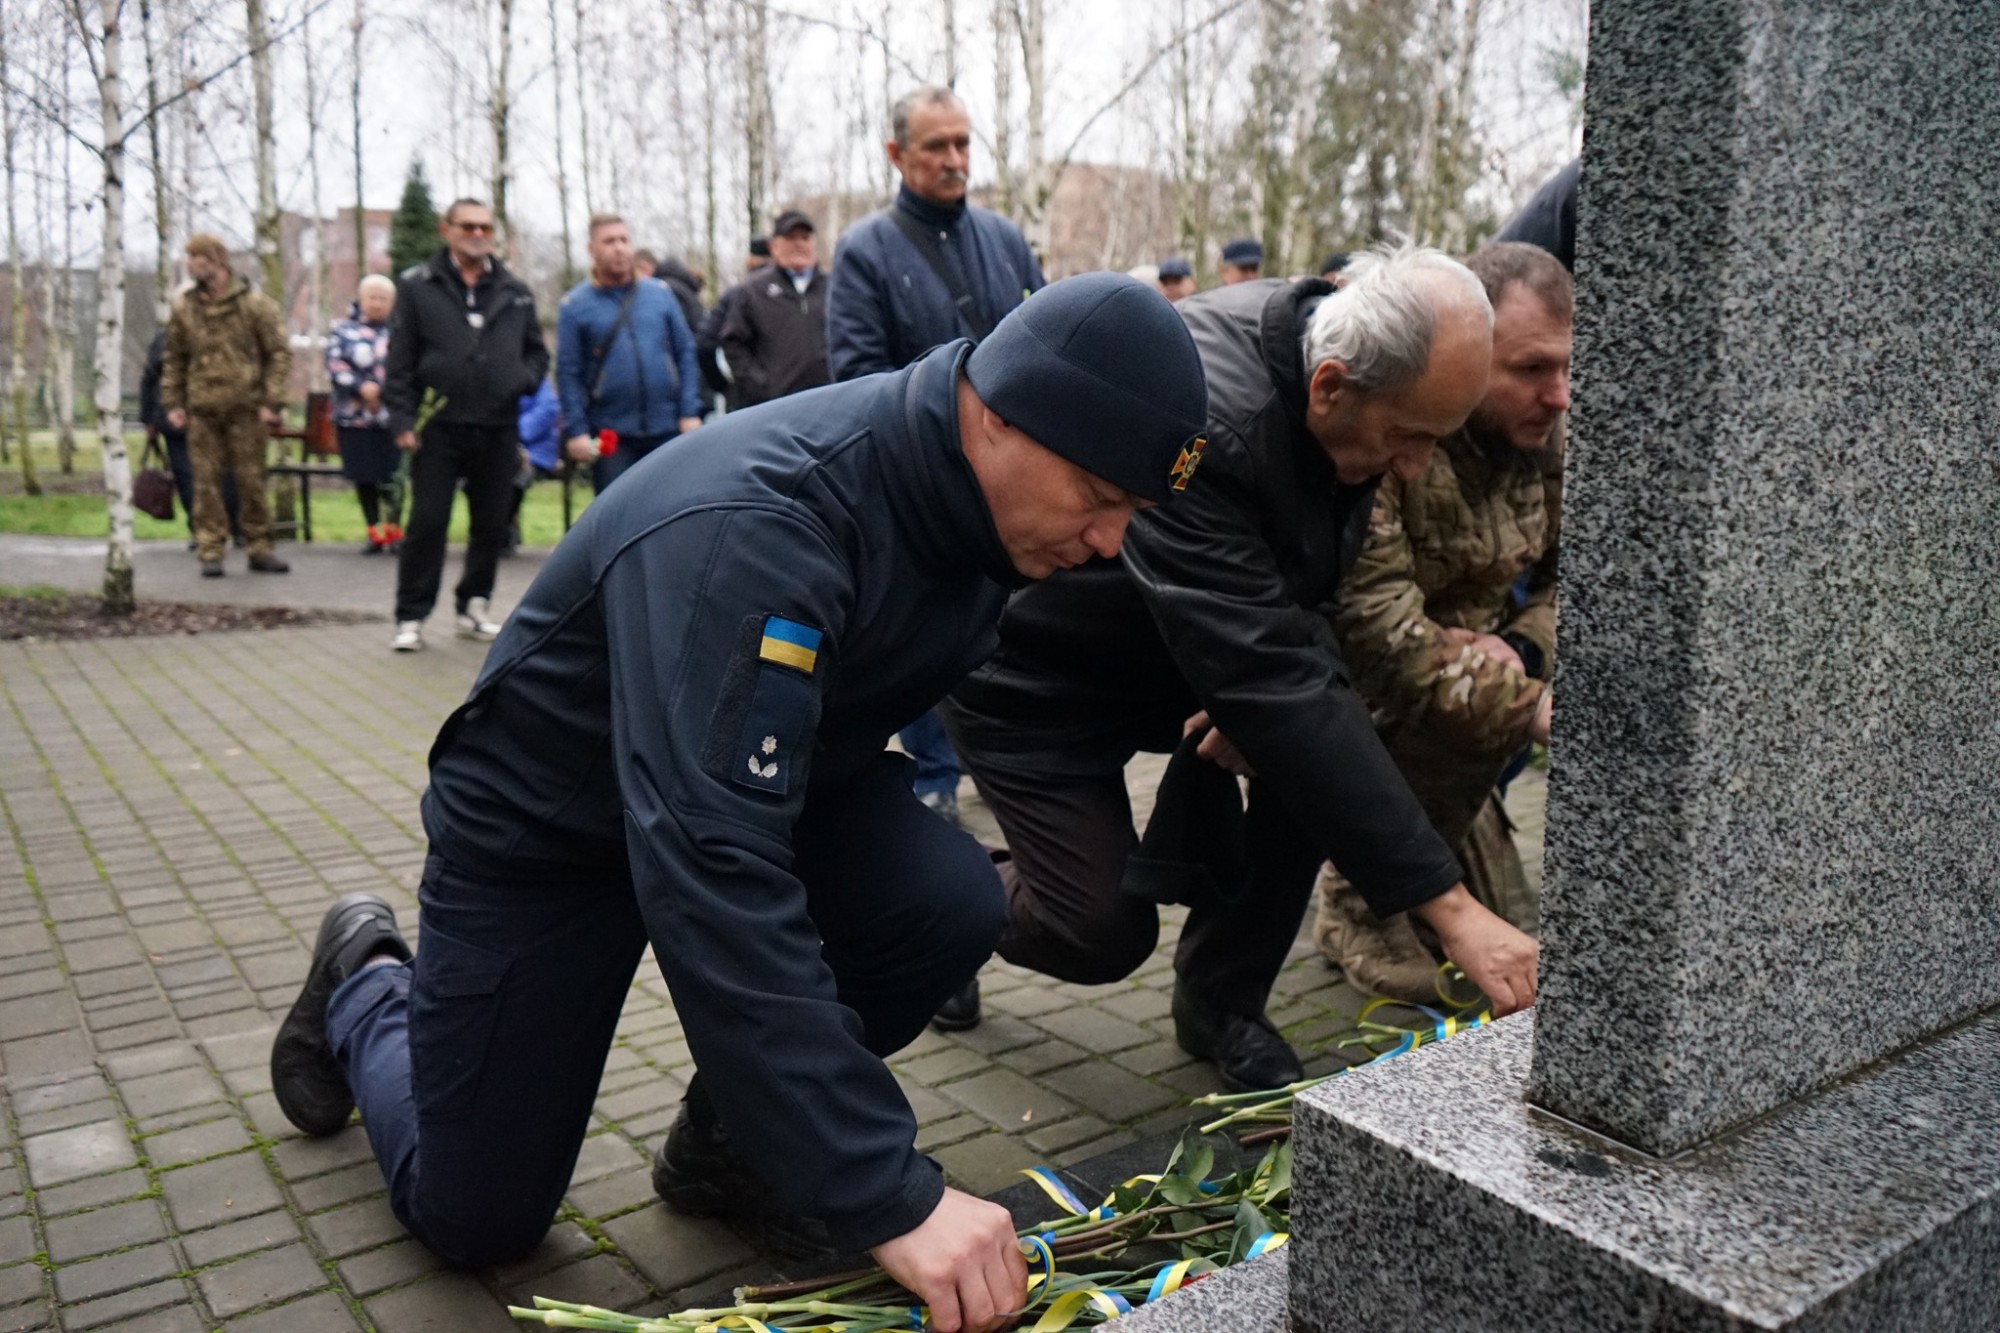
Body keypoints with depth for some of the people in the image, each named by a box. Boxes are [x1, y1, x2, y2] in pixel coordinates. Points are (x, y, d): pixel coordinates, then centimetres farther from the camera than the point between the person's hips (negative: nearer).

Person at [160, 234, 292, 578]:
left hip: (246, 408, -2)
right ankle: (210, 551, 7)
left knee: (251, 479, 3)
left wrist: (271, 402, -9)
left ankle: (259, 548, 13)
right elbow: (173, 359, 14)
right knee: (206, 481, 2)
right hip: (202, 410, 2)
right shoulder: (184, 308, 8)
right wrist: (172, 402, 6)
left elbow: (279, 353, -2)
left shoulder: (254, 304, -1)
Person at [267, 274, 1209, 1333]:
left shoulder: (975, 498, -14)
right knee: (475, 1220, 3)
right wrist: (889, 1197, -43)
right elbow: (710, 876, -44)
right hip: (548, 815, -5)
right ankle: (364, 985, 33)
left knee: (948, 902, -22)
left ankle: (729, 1144, 6)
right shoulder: (752, 526, -38)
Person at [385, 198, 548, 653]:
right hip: (439, 428, -3)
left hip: (499, 430, 3)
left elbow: (537, 352, 19)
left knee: (491, 526, 10)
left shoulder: (515, 292, 12)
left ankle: (474, 607, 25)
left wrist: (522, 380, -3)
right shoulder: (417, 286, 4)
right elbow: (400, 358, 1)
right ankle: (411, 618, 6)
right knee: (426, 524, -2)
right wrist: (402, 419, -7)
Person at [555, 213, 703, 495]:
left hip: (667, 429, 2)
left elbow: (685, 353, 6)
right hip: (610, 435, -2)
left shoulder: (660, 293, 6)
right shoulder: (575, 305, -1)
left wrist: (690, 412, -1)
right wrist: (577, 430, -9)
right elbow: (568, 373, -2)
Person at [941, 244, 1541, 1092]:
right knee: (1103, 935, -8)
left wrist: (1254, 690, -21)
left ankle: (1221, 1003, 4)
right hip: (1033, 674, -6)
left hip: (1177, 651, 7)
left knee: (1320, 730, -17)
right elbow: (1269, 684, -42)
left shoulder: (1342, 371, -14)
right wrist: (1447, 904, -39)